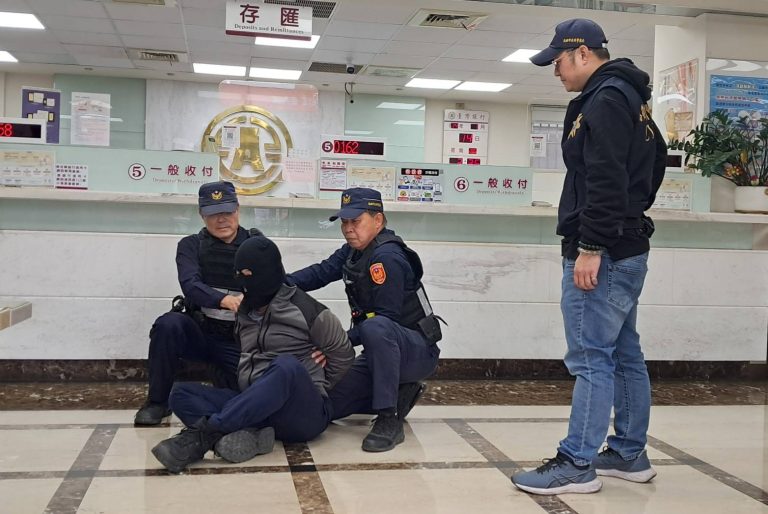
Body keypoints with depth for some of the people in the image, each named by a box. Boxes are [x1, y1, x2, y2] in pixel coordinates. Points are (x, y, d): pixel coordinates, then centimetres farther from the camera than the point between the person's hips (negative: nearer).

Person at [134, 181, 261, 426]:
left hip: (239, 341, 0)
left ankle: (223, 374, 17)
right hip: (200, 333, 0)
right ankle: (157, 402, -12)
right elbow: (190, 284, -17)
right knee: (169, 323, -30)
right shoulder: (191, 245, 2)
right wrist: (224, 299, -38)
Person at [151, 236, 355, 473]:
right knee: (182, 393, -12)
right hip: (255, 411, 6)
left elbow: (343, 354, 6)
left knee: (286, 366, -38)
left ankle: (203, 433, -40)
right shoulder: (245, 314, 16)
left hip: (303, 414, -6)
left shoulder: (305, 309, -2)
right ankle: (247, 435, -36)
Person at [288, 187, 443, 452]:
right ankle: (399, 394, 17)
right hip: (380, 352, 9)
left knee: (376, 328, -40)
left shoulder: (387, 257, -21)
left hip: (418, 352, -9)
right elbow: (320, 272, -4)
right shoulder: (353, 252, 8)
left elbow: (385, 319, -26)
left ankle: (390, 421, -32)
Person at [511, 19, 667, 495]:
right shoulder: (629, 98, 20)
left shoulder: (606, 99, -13)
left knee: (591, 358, -7)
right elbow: (653, 163, 25)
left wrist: (590, 246, -23)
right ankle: (629, 454, 23)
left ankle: (577, 465, -2)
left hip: (603, 253, -11)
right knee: (625, 356, 14)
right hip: (626, 249, 11)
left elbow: (606, 180, -22)